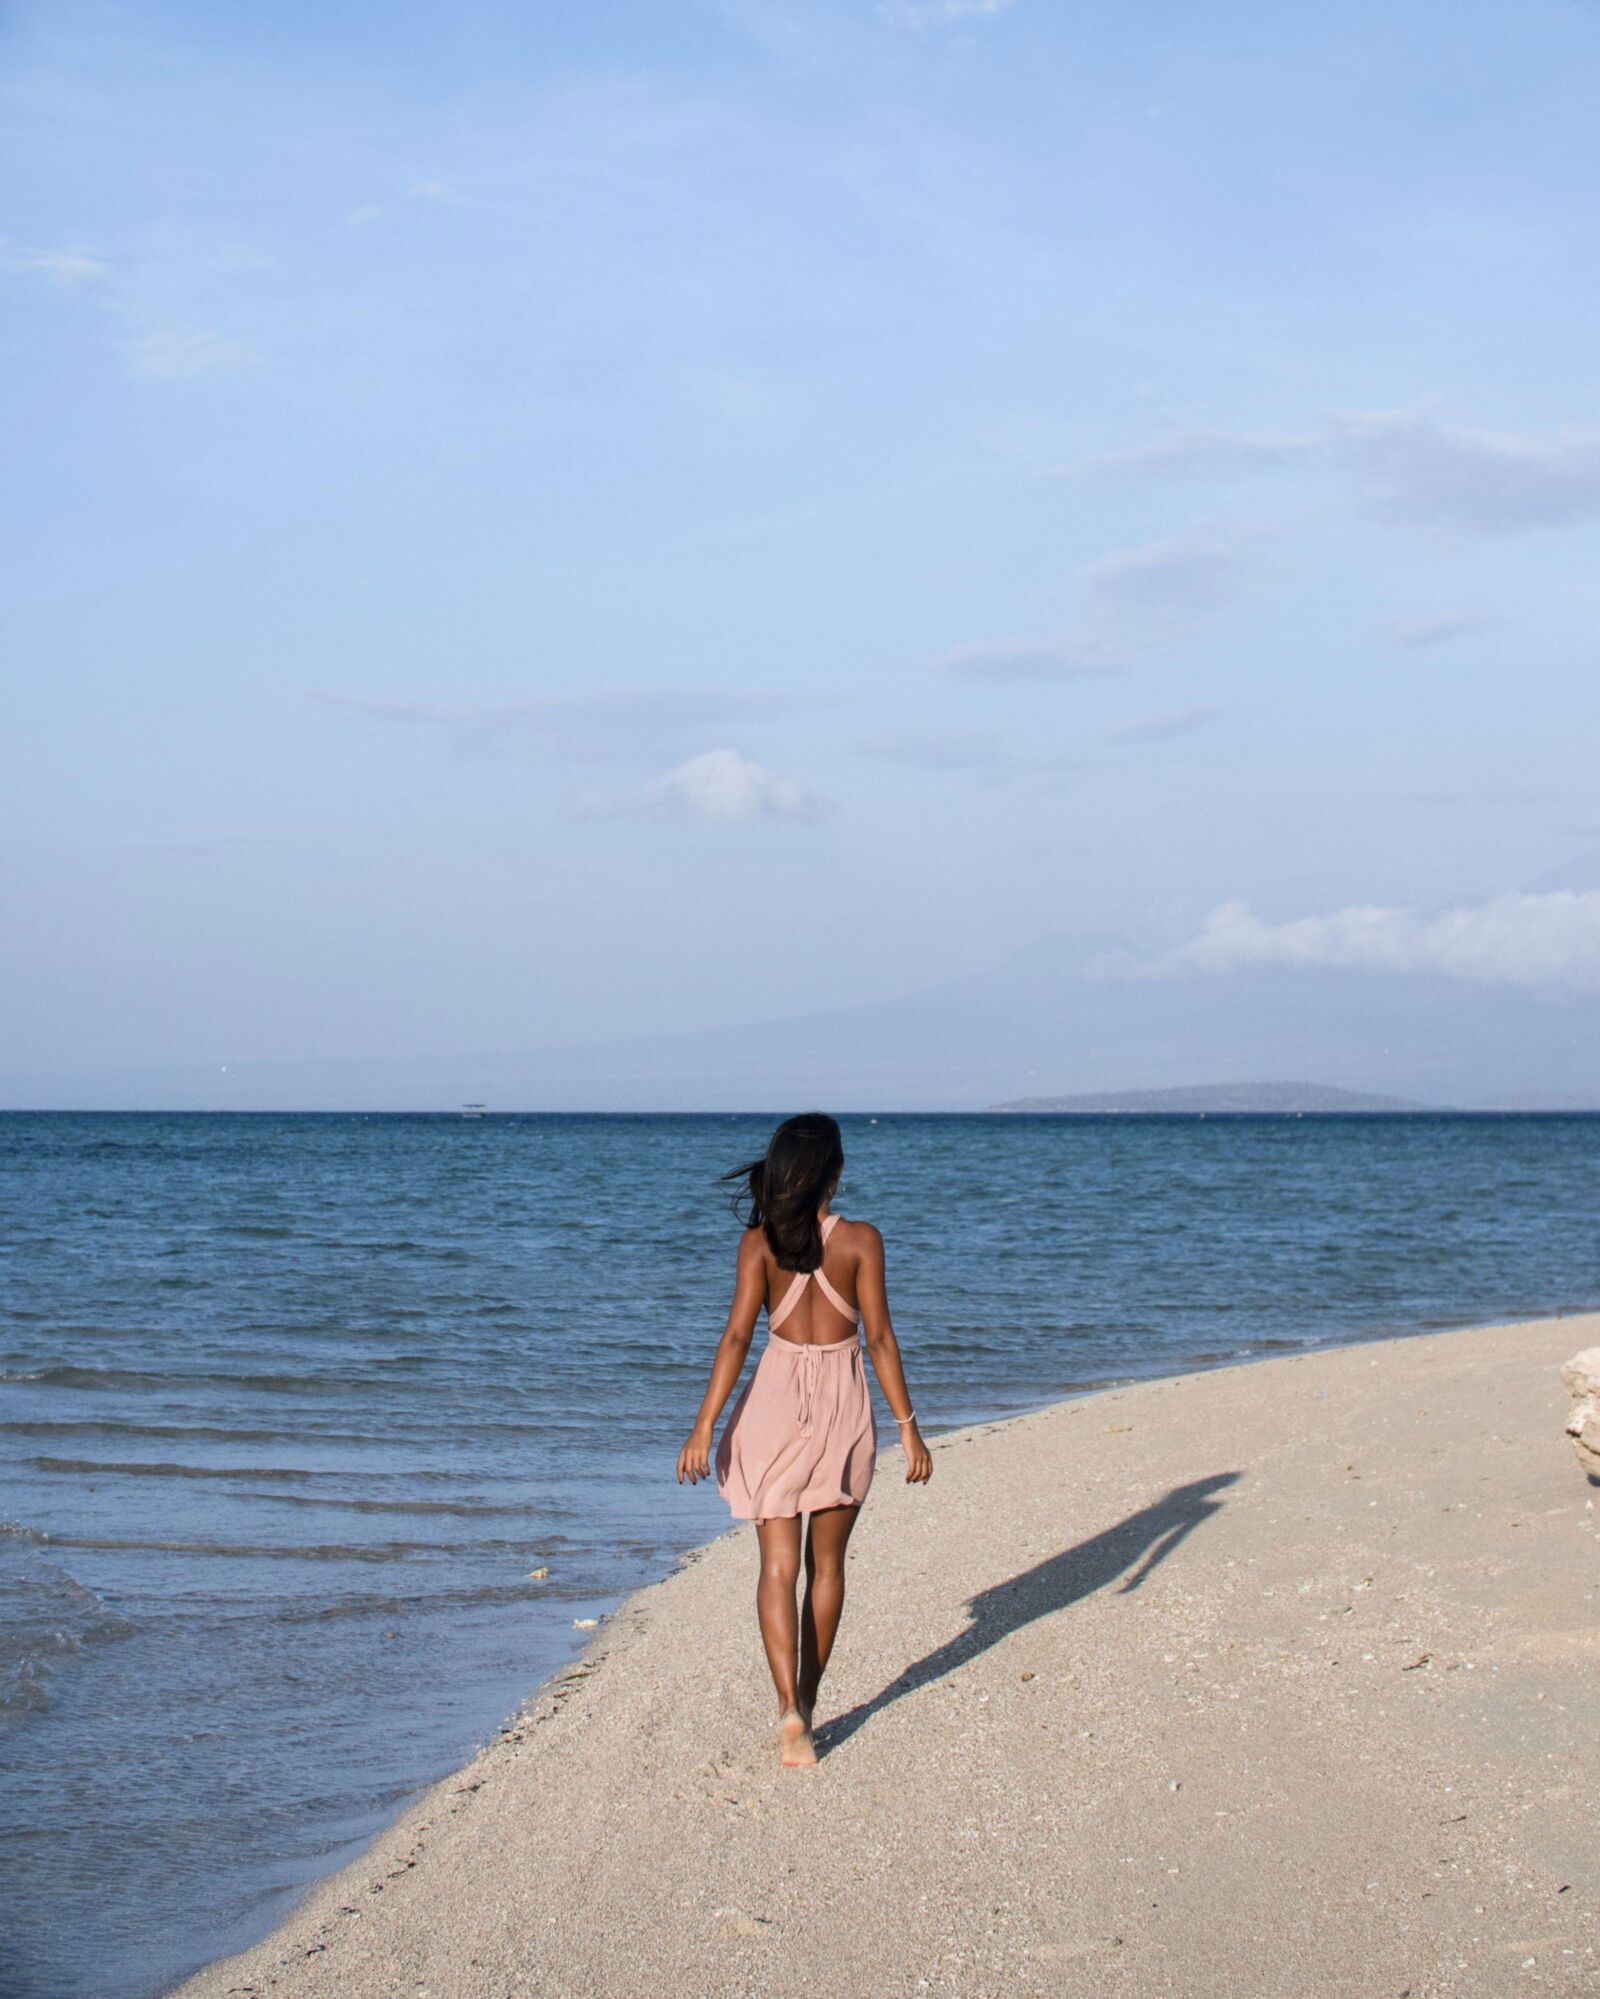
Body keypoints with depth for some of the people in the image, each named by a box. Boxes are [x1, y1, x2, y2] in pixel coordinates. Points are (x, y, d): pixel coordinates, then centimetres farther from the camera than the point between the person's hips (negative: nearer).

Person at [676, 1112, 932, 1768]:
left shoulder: (760, 1242, -4)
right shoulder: (861, 1240, -6)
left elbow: (737, 1335, -10)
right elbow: (879, 1338, -7)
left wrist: (705, 1425, -10)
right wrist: (908, 1427, -2)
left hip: (776, 1396, 0)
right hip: (843, 1401, 0)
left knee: (778, 1565, 1)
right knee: (826, 1561, 16)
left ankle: (790, 1710, -14)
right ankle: (807, 1698, 26)